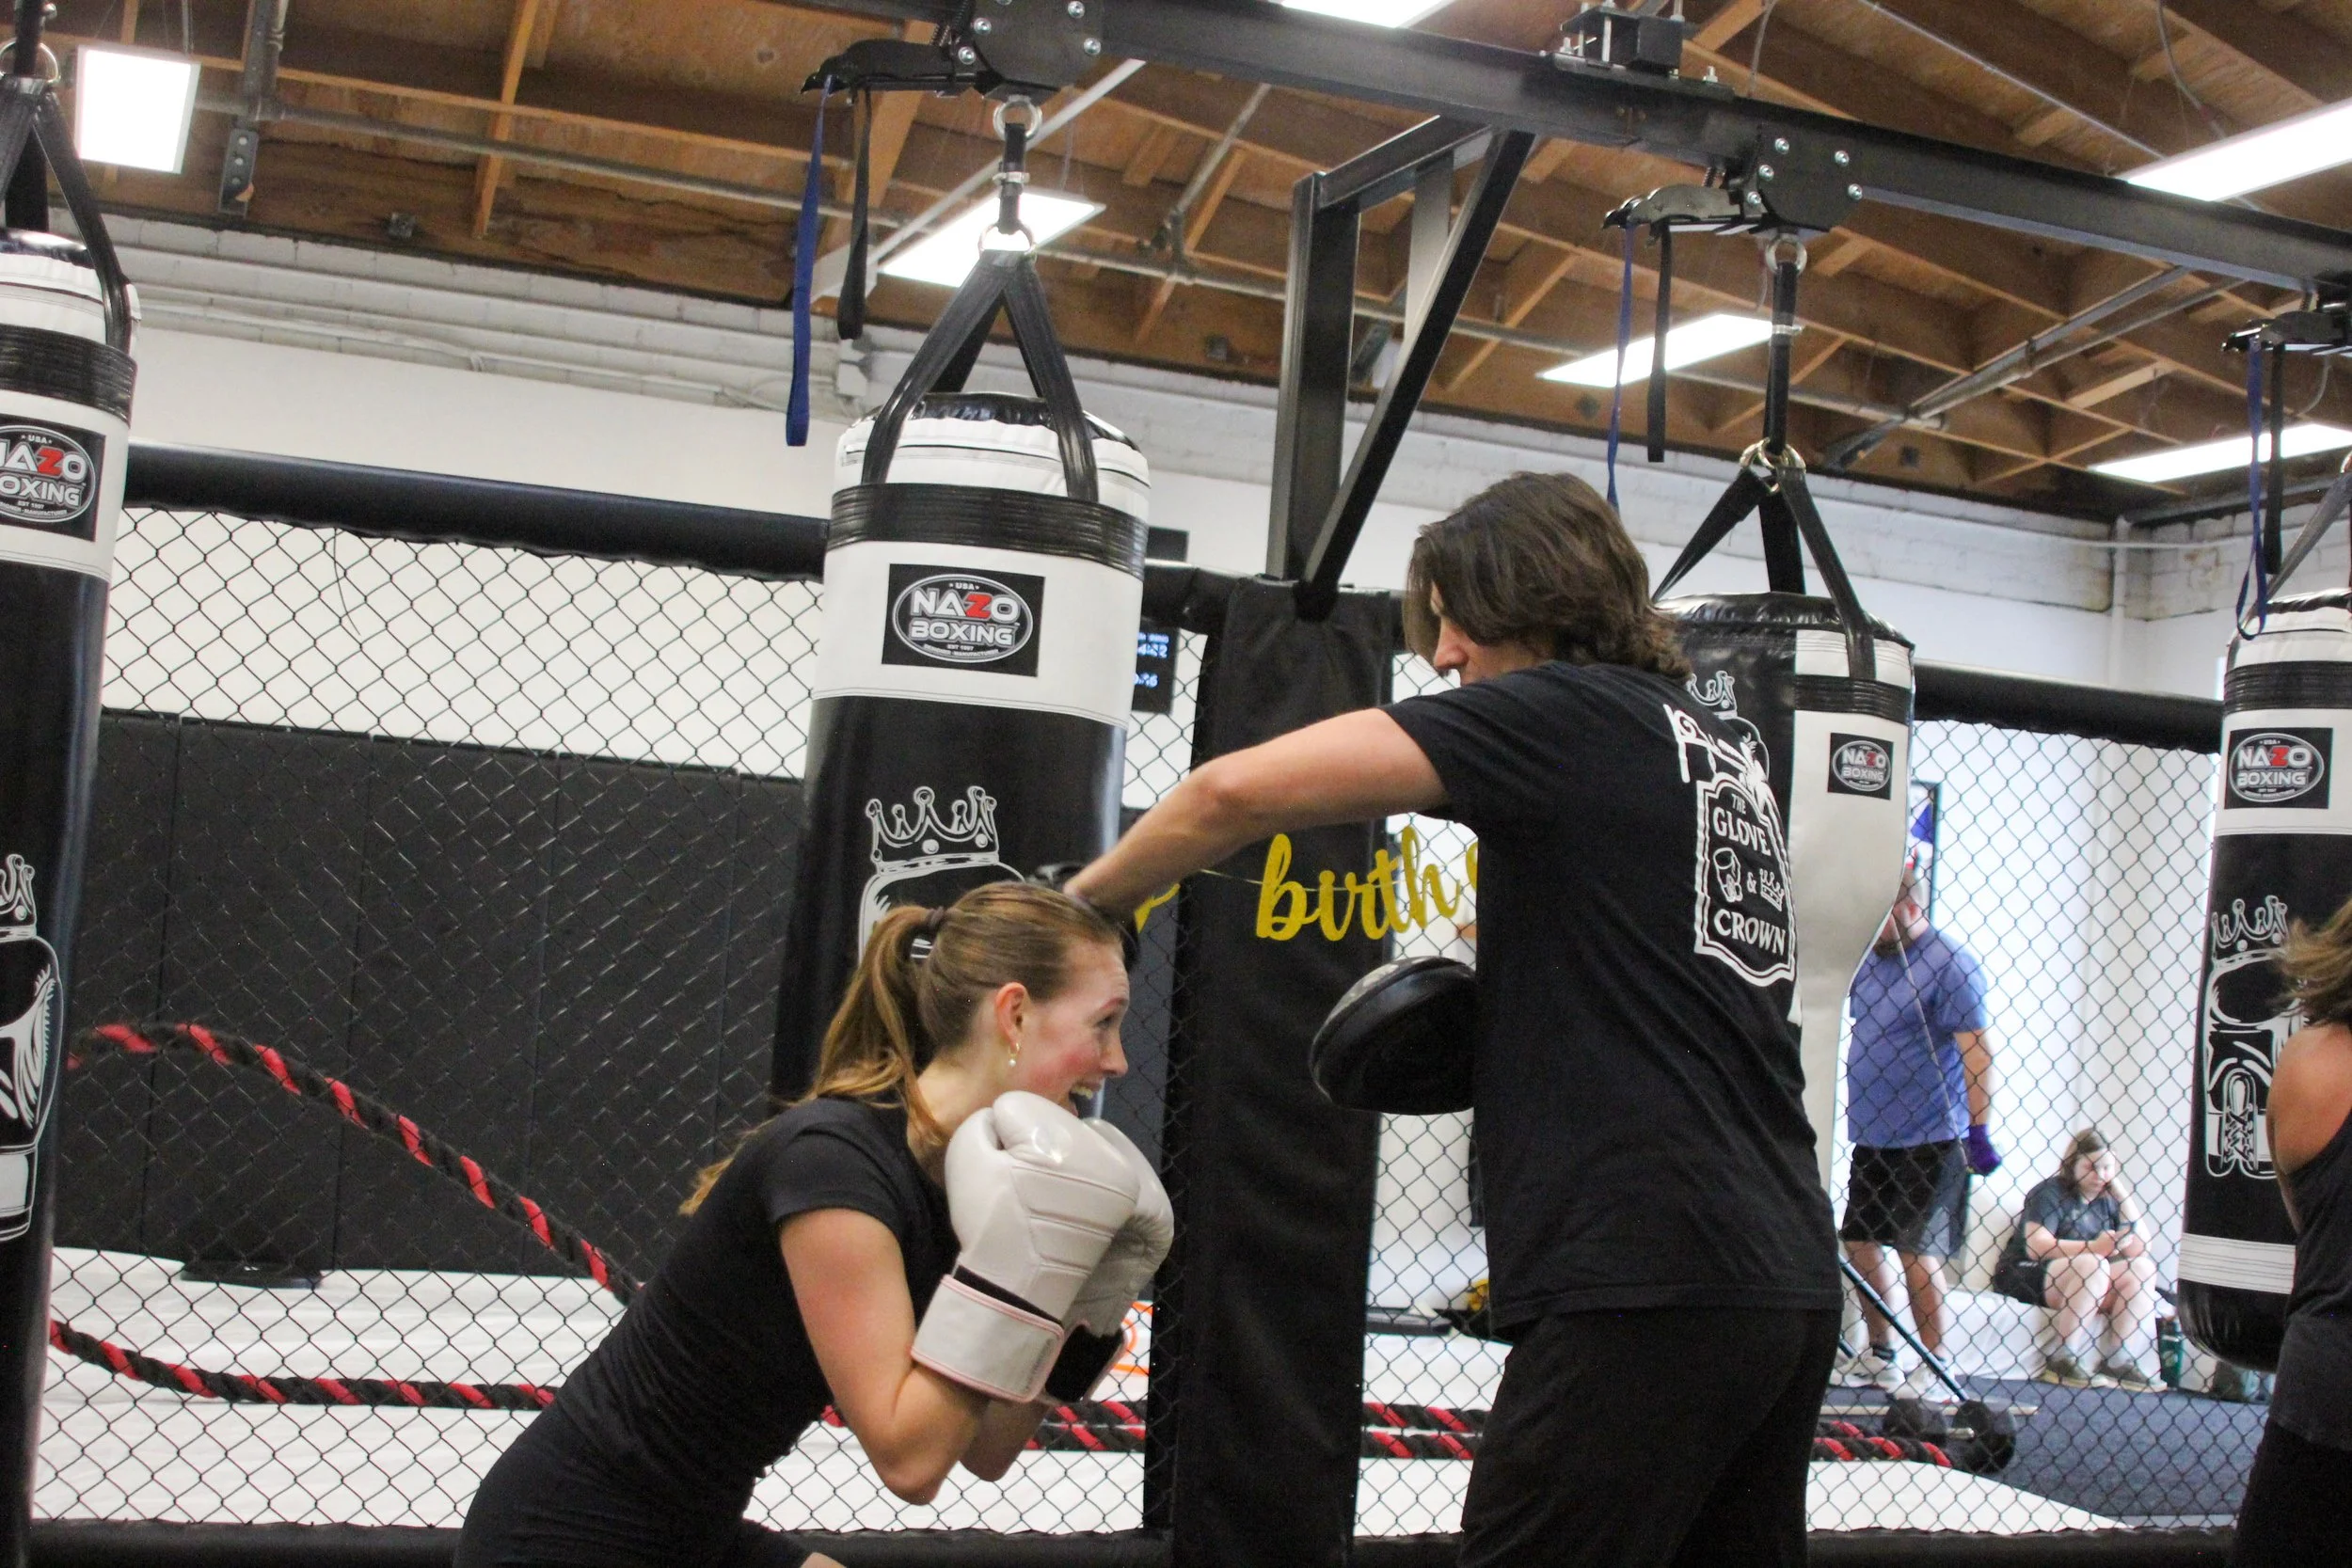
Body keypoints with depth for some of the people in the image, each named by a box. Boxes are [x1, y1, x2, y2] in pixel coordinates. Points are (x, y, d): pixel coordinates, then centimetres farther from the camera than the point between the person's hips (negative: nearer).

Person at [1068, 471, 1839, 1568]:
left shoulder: (1568, 712, -6)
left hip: (1644, 1286, -9)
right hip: (1788, 1284, 9)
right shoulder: (1721, 750, 18)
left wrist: (1080, 905, 2)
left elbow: (1240, 789, -12)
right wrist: (1485, 1001, 13)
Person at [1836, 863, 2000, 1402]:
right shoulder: (1872, 958, 9)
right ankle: (1880, 1356, 23)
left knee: (1916, 1252, -6)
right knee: (1860, 1244, 10)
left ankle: (1934, 1367, 6)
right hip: (1872, 1136, 8)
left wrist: (1979, 1131, -20)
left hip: (1929, 1139, -8)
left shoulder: (1949, 964, -13)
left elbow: (1977, 1049, -17)